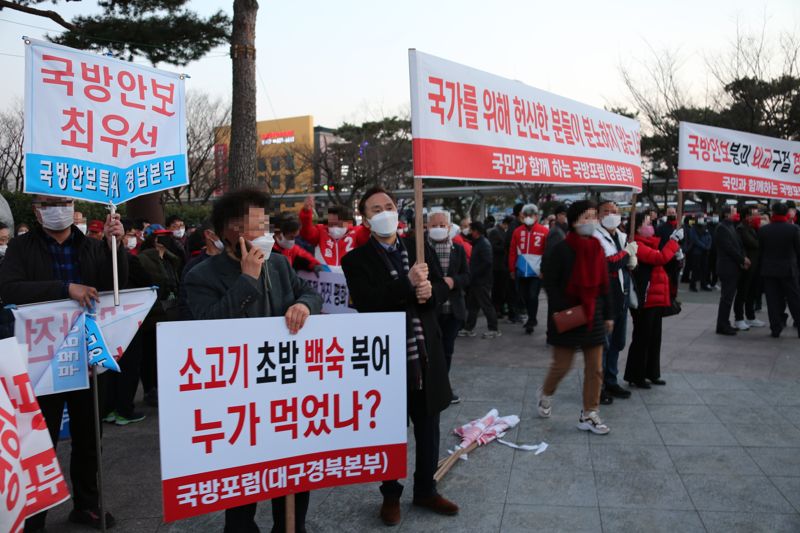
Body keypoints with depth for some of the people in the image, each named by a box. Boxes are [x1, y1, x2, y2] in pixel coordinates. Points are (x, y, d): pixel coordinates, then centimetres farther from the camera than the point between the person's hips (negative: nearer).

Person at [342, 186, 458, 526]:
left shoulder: (421, 249, 8)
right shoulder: (357, 260, -7)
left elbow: (443, 288, 6)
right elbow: (365, 301, -21)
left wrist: (429, 291, -17)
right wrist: (408, 283, -28)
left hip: (425, 354, 5)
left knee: (428, 428, 17)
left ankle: (425, 490, 36)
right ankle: (391, 495, 31)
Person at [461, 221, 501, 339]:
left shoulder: (484, 244, -16)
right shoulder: (477, 243, 12)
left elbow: (487, 263, -25)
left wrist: (473, 274, -21)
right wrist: (471, 274, 7)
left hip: (482, 282, -10)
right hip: (475, 281, 10)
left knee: (486, 305, -1)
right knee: (472, 305, 14)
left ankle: (494, 329, 7)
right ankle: (469, 329, 21)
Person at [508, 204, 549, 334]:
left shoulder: (544, 231, -5)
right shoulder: (518, 231, 4)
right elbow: (512, 252, 6)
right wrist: (512, 269, 5)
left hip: (537, 271, -4)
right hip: (521, 271, 4)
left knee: (533, 296, -7)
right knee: (525, 296, 12)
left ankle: (531, 322, 6)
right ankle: (532, 319, 30)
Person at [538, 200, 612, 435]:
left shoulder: (597, 248, 6)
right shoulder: (562, 249, -12)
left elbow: (603, 285, 10)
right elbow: (549, 282, -11)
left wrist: (607, 315, 10)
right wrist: (560, 310, -18)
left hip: (592, 313, 6)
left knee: (595, 368, 6)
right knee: (561, 365, 5)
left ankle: (589, 415, 18)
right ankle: (546, 394, 35)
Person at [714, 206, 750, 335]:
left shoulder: (731, 226, 16)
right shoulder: (722, 228, -12)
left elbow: (738, 244, 11)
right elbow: (729, 248, -18)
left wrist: (743, 259, -4)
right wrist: (743, 259, -11)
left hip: (733, 267, 9)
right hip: (727, 268, -9)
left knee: (728, 297, 12)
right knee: (726, 297, -6)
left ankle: (724, 324, 19)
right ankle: (722, 326, -1)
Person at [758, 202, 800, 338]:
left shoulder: (763, 230, -4)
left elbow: (760, 249, 2)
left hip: (769, 270, 1)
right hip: (789, 269, -1)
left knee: (773, 301, 5)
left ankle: (775, 328, 7)